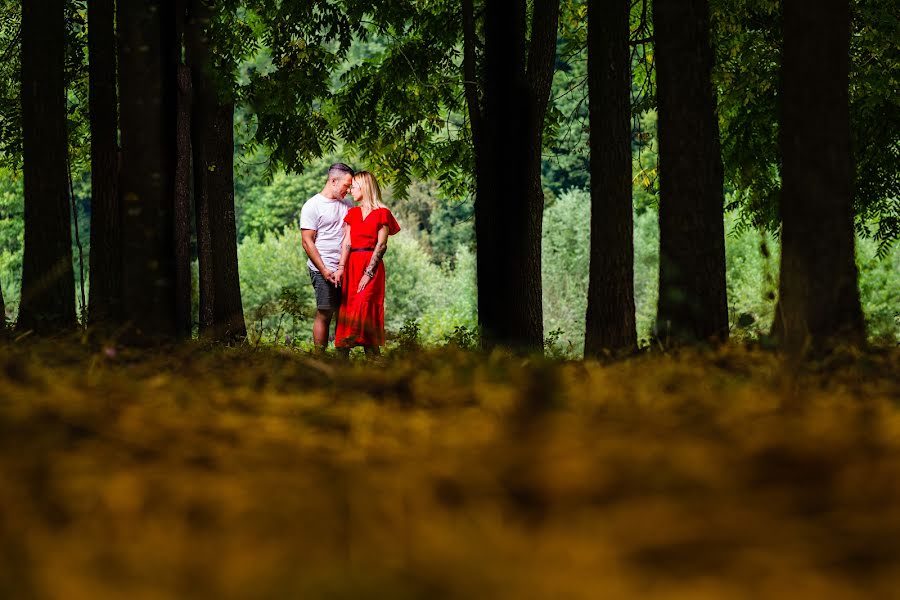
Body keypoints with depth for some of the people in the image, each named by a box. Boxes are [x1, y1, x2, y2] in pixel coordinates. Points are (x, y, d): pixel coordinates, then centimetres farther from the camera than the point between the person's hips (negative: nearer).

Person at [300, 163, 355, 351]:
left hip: (345, 269, 5)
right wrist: (324, 270, -12)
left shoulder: (347, 205, 15)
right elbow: (307, 242, -6)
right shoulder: (312, 206, -2)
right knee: (324, 314, -6)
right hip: (323, 269, -5)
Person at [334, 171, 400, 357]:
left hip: (372, 266, -5)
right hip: (352, 265, 5)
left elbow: (381, 245, -6)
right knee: (346, 310, -2)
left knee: (364, 309, -17)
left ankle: (373, 362, -16)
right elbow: (347, 242, 7)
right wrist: (341, 268, -7)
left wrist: (369, 273, -14)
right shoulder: (352, 213, 16)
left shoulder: (382, 213, 1)